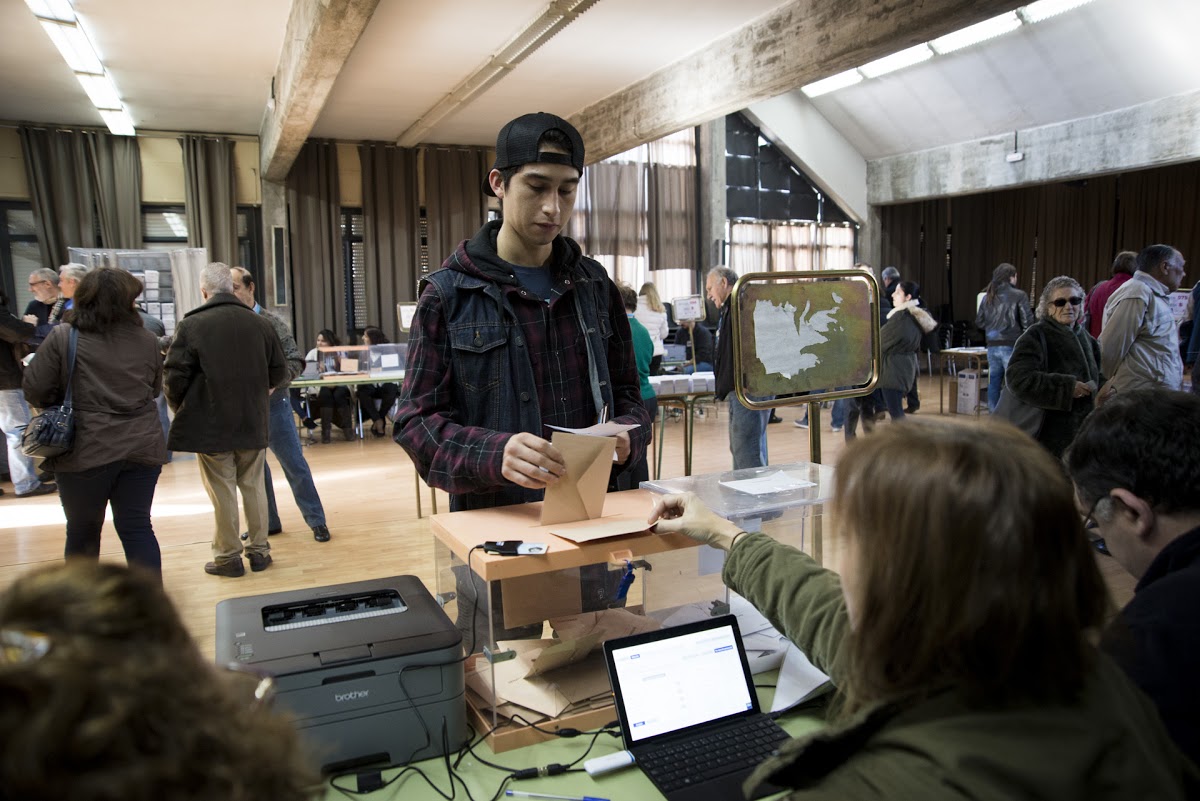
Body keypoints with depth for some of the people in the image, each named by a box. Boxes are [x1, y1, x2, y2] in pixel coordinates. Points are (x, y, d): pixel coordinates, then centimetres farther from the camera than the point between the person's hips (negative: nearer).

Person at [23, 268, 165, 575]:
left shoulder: (62, 338, -6)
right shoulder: (147, 341, 2)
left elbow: (35, 390, -4)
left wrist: (66, 400, 14)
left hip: (85, 451, -1)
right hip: (142, 447, 2)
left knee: (83, 530, 16)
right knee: (137, 527, 7)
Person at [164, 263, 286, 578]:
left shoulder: (191, 325, -10)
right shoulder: (259, 324, 1)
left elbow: (174, 377, -11)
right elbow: (279, 371, 6)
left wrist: (181, 409, 7)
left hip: (210, 424, -3)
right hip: (253, 422, 3)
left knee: (222, 491, 5)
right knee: (253, 486, 13)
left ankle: (228, 556, 14)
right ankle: (259, 551, 20)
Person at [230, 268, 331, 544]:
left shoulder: (271, 323, -6)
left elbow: (295, 361, -8)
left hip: (272, 404, -4)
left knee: (294, 464, 1)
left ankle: (316, 521, 11)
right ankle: (268, 521, 26)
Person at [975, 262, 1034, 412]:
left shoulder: (987, 296, 7)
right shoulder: (1019, 296, -7)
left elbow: (979, 321, 10)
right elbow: (1028, 321, -9)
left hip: (992, 346, 5)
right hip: (1011, 345, -5)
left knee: (994, 381, 12)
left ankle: (993, 413, 17)